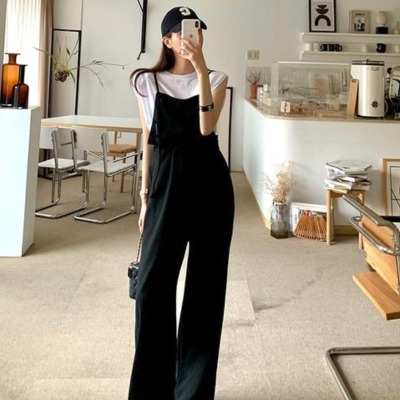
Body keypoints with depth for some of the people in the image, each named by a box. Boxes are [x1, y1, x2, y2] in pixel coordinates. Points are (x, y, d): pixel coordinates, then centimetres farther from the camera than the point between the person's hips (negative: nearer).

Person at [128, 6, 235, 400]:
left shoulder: (216, 79, 6)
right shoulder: (148, 82, 7)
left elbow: (206, 128, -12)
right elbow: (148, 142, 9)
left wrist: (201, 70, -17)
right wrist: (145, 196, 6)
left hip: (209, 180, 0)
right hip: (167, 181, 0)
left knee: (206, 282, 4)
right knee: (153, 284, -4)